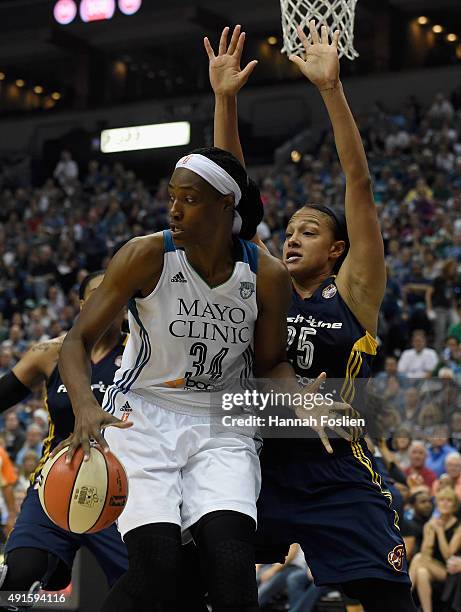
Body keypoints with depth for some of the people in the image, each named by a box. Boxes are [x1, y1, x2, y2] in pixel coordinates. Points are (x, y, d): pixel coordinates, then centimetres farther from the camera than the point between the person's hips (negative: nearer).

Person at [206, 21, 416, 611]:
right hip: (263, 469, 4)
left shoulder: (352, 292, 0)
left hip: (337, 479, -3)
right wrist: (225, 99, -3)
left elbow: (359, 185, -9)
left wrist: (331, 88, -16)